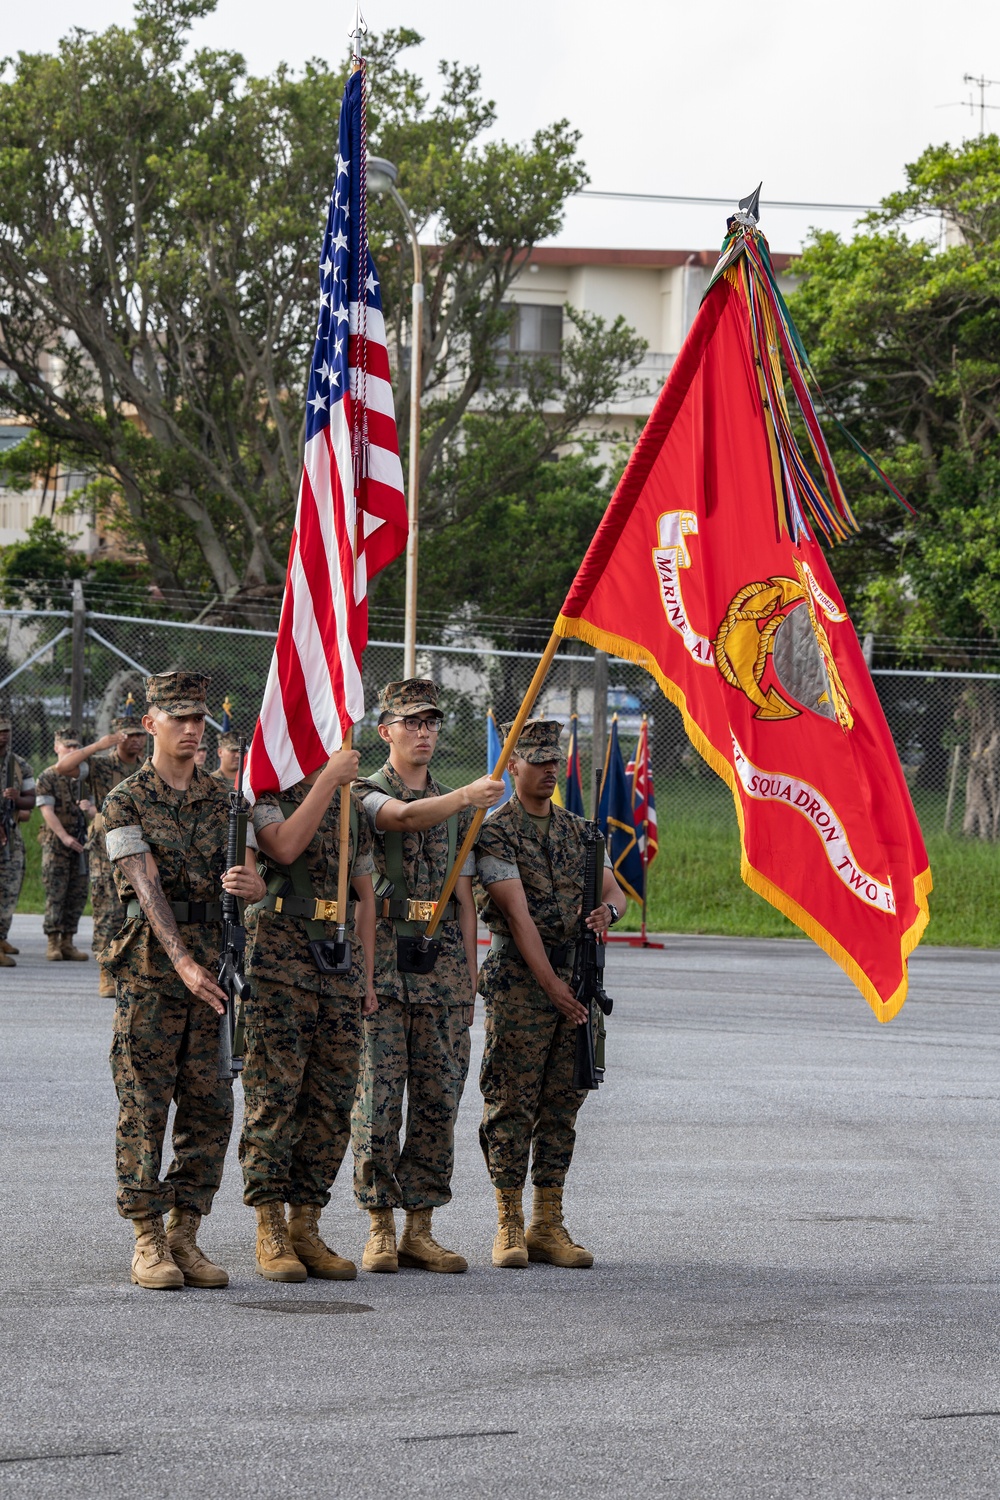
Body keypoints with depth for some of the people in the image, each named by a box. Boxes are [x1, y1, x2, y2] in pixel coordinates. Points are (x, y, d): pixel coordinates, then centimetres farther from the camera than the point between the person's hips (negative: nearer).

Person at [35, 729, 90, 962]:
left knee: (77, 894, 3)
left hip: (80, 843, 4)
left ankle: (67, 942, 10)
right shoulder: (48, 777, -1)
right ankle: (52, 943, -3)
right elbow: (47, 811, -9)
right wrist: (64, 836, -20)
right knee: (55, 893, -6)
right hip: (55, 841, -4)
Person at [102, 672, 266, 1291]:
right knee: (144, 1109, -3)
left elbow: (255, 882, 3)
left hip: (211, 969, 5)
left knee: (209, 1110, 3)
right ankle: (149, 1244, 1)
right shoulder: (127, 801, -3)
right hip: (151, 968, -5)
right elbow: (147, 887, -13)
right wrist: (183, 962, -25)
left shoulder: (223, 802, 12)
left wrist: (249, 882, -23)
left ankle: (185, 1235, 10)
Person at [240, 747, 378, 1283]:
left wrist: (367, 975, 16)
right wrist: (327, 779, -21)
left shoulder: (351, 806, 18)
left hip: (340, 965, 6)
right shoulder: (263, 796, -1)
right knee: (274, 1097, -6)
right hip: (280, 963, -6)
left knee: (332, 1102, 4)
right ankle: (271, 1234, -2)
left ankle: (306, 1229, 11)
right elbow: (285, 846, -23)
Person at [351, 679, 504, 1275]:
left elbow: (465, 897, 16)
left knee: (439, 1102, 3)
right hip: (383, 965, -4)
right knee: (378, 1101, -4)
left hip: (444, 969, 4)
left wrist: (469, 978, 10)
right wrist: (467, 796, -39)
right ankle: (381, 1230, 2)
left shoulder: (457, 807, 16)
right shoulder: (364, 793, 1)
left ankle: (420, 1229, 9)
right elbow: (403, 817, -22)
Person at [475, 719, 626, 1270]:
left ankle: (548, 1226, 11)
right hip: (518, 982, -6)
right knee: (512, 1104, -4)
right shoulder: (495, 833, -7)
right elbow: (518, 915, -14)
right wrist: (551, 986, -19)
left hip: (573, 982, 6)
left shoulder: (576, 829, 14)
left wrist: (608, 909, -12)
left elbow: (614, 890, 14)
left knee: (561, 1104, 6)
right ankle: (509, 1227, 1)